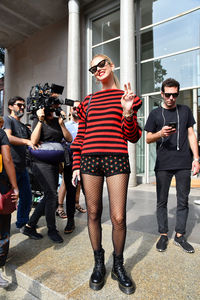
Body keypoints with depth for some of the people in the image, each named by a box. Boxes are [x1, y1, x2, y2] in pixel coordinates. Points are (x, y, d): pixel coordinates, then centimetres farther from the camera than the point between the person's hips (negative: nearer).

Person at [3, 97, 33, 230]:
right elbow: (8, 137, -19)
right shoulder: (7, 120, -2)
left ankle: (22, 223, 29)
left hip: (22, 167, 8)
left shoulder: (24, 126, 21)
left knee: (27, 197, 13)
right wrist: (27, 141, -32)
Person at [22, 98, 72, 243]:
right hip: (42, 163, -7)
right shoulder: (38, 120, -3)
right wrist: (40, 120, -17)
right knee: (52, 196, -5)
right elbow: (34, 141, -16)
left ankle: (30, 226, 24)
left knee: (49, 196, 10)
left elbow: (69, 139, 7)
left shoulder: (57, 120, 13)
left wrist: (61, 123, -6)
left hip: (54, 164, 7)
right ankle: (52, 230, 15)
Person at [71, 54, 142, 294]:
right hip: (90, 159, 3)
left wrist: (127, 113, -11)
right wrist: (76, 165, 8)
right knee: (93, 213, 8)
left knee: (118, 218, -3)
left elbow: (132, 137, 5)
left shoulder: (126, 97, 10)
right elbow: (81, 136, 15)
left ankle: (118, 266, 24)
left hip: (116, 159, -2)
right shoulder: (88, 101, 17)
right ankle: (98, 264, 28)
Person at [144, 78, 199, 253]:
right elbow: (148, 139, 8)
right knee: (162, 201, 4)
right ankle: (163, 235, 18)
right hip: (163, 164, -1)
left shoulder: (185, 111, 13)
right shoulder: (155, 113, 8)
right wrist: (160, 134, -13)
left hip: (184, 163, 2)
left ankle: (179, 236, 21)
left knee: (183, 201, 7)